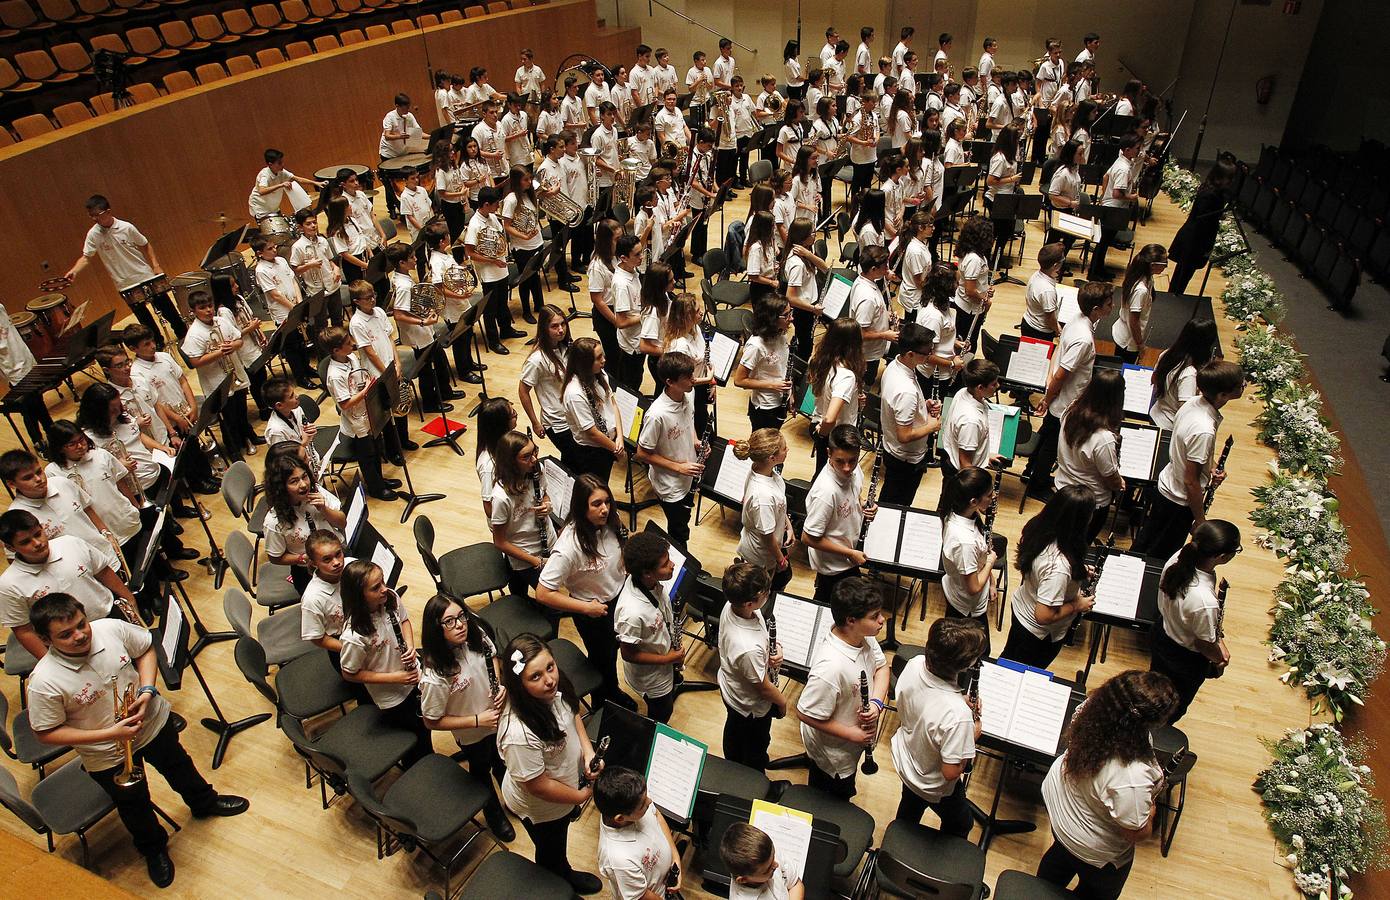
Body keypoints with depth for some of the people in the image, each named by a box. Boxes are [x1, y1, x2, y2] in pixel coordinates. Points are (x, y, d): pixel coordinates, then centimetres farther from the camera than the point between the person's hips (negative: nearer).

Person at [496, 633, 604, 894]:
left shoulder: (555, 688, -25)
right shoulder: (519, 734, -45)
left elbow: (573, 714, -2)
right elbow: (538, 786, -30)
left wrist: (588, 751, -16)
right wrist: (582, 795, -16)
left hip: (566, 782, 6)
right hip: (540, 807, -6)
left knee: (559, 843, 36)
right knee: (551, 853, 28)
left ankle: (566, 873, 66)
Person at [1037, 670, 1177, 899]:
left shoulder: (1090, 709, -30)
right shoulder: (1132, 779, -46)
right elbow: (1137, 833, -27)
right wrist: (1151, 811, -6)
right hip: (1095, 852, -6)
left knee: (1063, 851, 39)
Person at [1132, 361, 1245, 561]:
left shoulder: (1193, 403, -10)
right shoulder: (1204, 431, -35)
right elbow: (1191, 481, -26)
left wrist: (1210, 469, -1)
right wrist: (1200, 520, -14)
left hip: (1164, 486, 8)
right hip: (1180, 502, -8)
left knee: (1147, 536, 28)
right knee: (1158, 556, 15)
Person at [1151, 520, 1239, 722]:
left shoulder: (1179, 558, -25)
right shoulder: (1205, 603, -44)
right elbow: (1205, 645, -24)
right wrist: (1221, 658, -1)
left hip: (1163, 632, 6)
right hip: (1186, 658, -6)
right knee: (1176, 706, 26)